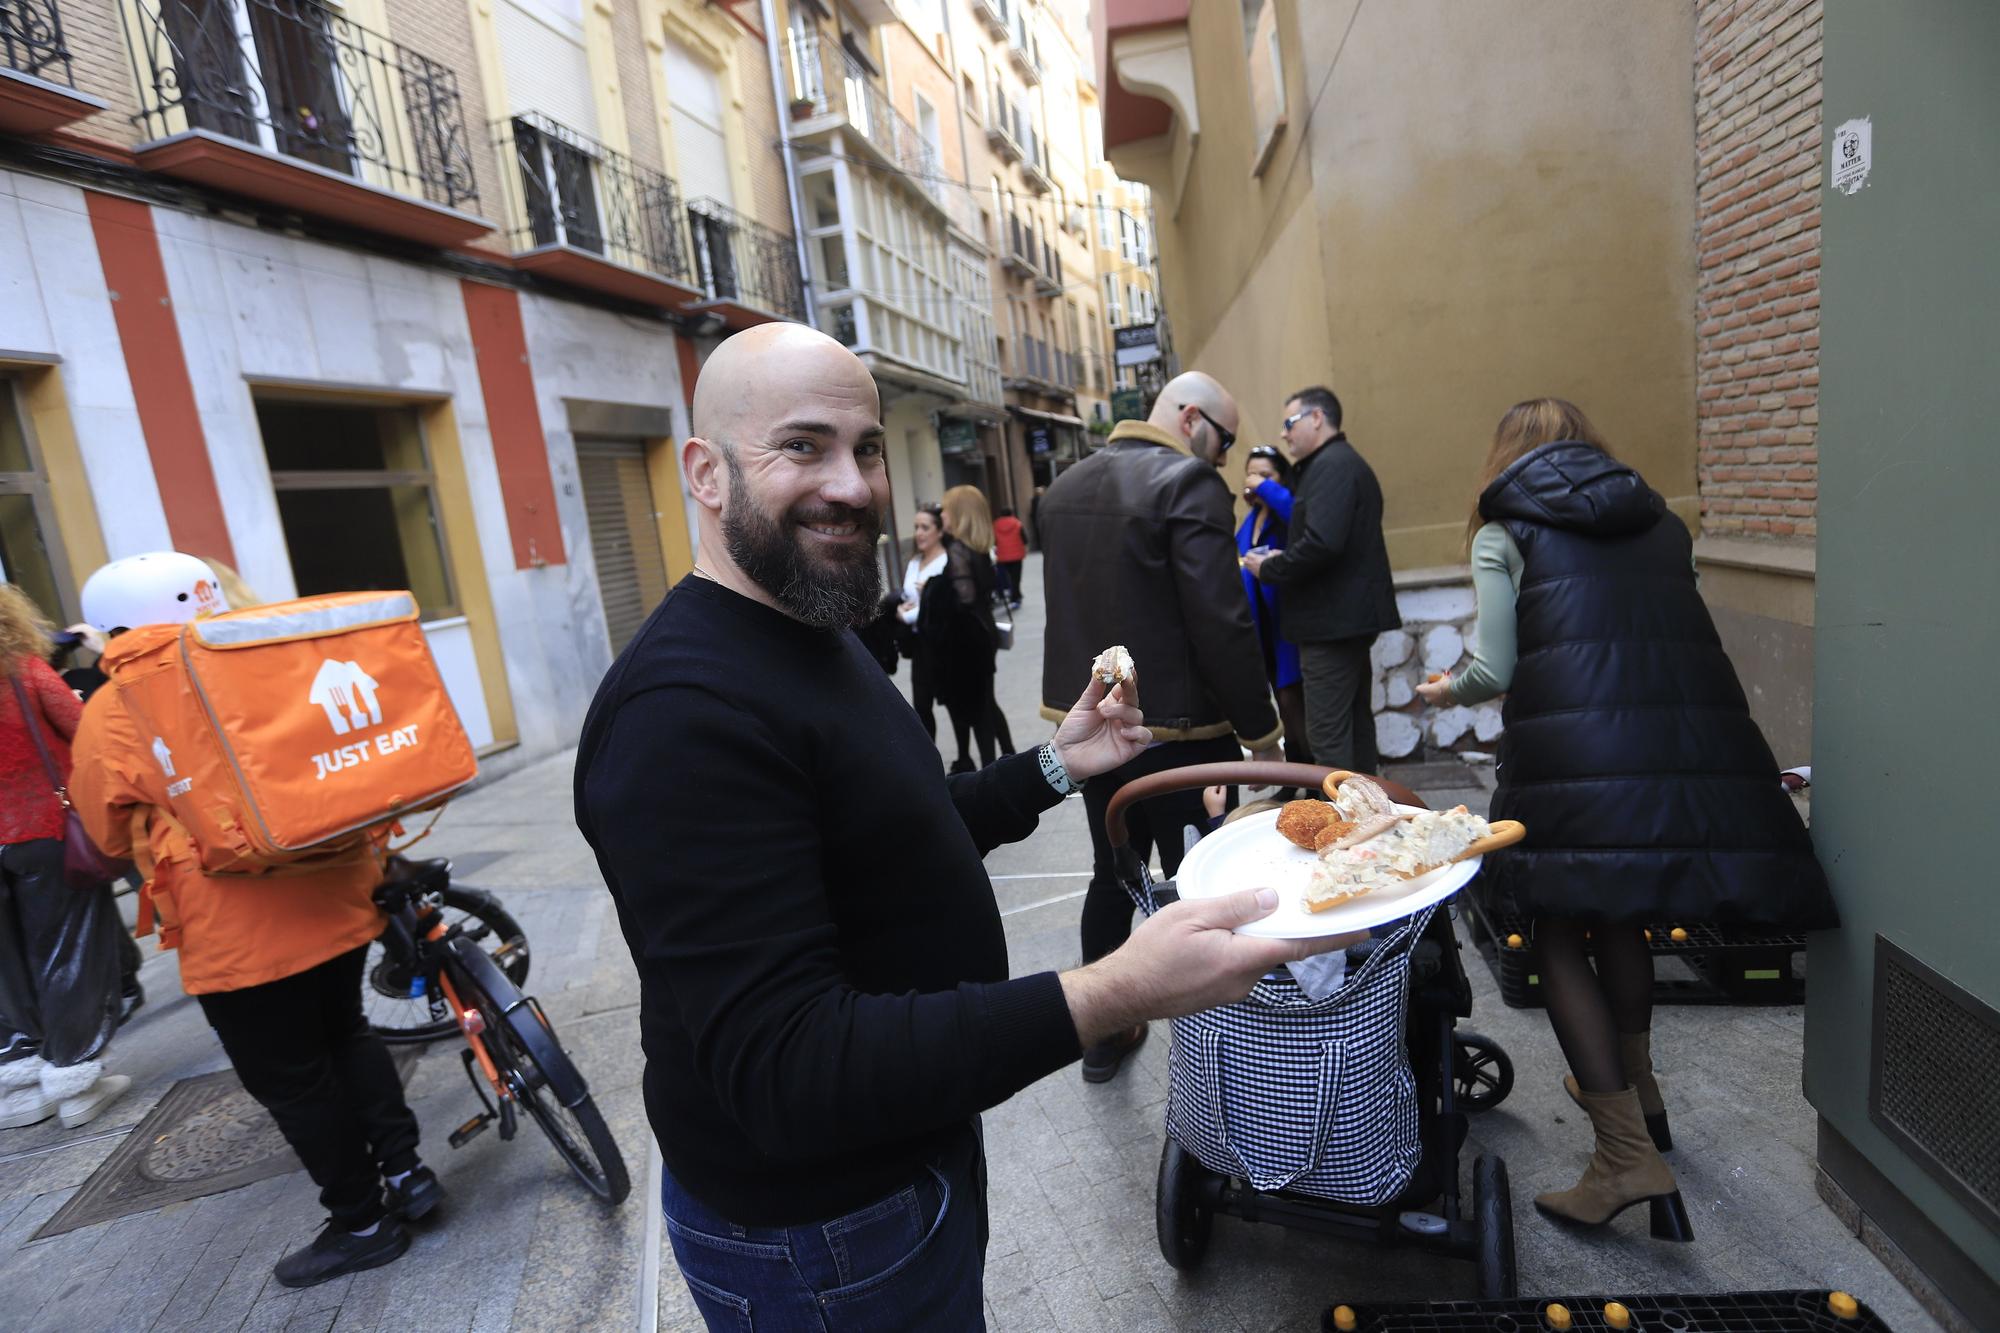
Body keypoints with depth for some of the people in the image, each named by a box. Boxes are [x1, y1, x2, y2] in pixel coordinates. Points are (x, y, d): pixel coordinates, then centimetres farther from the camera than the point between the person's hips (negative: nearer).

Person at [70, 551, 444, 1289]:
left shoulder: (112, 709, -4)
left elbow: (112, 830, 5)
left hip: (238, 929, -5)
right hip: (336, 892, 6)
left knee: (291, 1080, 9)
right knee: (344, 1032, 24)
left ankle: (361, 1223, 21)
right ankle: (405, 1169, 26)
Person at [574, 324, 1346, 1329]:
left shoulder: (816, 642, 3)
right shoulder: (686, 709, -30)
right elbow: (789, 1074, -33)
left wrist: (1053, 766, 4)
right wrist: (1111, 996, -41)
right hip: (816, 1242, -8)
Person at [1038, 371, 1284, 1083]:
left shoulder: (1064, 488, 10)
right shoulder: (1189, 483, -15)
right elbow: (1222, 624, -20)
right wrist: (1263, 730, -12)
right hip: (1178, 730, -7)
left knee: (1111, 876, 20)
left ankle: (1103, 1033, 33)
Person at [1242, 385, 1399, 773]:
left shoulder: (1332, 465, -13)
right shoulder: (1344, 462, 20)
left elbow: (1322, 542, -27)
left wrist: (1269, 569, -13)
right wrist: (1280, 560, 6)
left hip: (1333, 620, -11)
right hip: (1350, 615, 11)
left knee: (1327, 733, -7)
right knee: (1355, 719, 17)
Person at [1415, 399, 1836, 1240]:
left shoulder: (1504, 533, 8)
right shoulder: (1659, 521, 21)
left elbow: (1495, 671, 1)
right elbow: (1686, 643, 19)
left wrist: (1447, 690, 21)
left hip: (1575, 754, -5)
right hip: (1701, 746, 6)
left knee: (1560, 936, 10)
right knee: (1619, 920, 25)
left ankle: (1629, 1157, 7)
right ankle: (1637, 1093, 43)